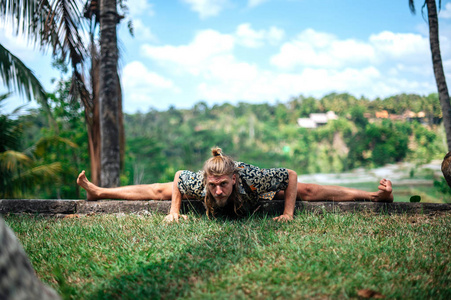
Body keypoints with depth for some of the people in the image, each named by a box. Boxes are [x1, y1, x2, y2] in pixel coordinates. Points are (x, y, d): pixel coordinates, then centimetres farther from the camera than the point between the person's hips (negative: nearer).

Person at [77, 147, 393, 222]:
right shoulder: (197, 182, -40)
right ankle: (97, 191, 30)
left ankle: (376, 195, 13)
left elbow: (292, 175, -32)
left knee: (309, 191, -3)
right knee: (158, 191, 9)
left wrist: (288, 212, -30)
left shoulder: (252, 178, -48)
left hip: (254, 190, -1)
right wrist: (174, 210, -17)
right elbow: (177, 176, -14)